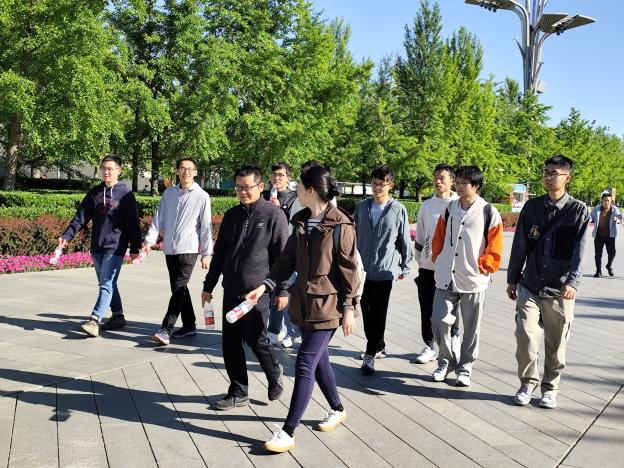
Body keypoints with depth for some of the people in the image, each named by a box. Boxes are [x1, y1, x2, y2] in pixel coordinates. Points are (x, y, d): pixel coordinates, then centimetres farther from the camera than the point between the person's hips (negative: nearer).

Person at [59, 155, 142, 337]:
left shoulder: (126, 194, -4)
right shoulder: (94, 193, 10)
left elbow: (133, 223, -5)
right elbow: (81, 217, 9)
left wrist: (135, 248, -7)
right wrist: (67, 235, -4)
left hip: (116, 247, -6)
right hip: (97, 247, 6)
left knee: (107, 284, -11)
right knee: (106, 284, 14)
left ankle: (95, 320, -16)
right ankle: (118, 316, 26)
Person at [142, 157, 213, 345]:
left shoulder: (202, 196, -4)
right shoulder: (169, 193, 8)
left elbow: (206, 227, -4)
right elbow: (159, 219, 9)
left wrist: (207, 253, -5)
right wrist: (149, 241, -1)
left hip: (188, 249, -5)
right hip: (170, 249, 5)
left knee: (178, 289, -9)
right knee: (179, 288, 12)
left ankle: (166, 329, -8)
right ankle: (189, 326, 24)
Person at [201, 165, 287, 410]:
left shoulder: (273, 215, -6)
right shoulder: (232, 215, 11)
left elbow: (281, 255, -6)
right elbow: (219, 252, 16)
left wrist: (282, 289, -9)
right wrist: (209, 285, 15)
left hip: (257, 290, -6)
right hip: (231, 289, 6)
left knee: (256, 339, -2)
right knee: (231, 342, 7)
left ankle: (274, 376, 27)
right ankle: (238, 392, 20)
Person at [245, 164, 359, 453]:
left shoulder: (340, 225, -14)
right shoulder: (300, 221, 7)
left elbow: (349, 269, -11)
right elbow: (288, 260, 10)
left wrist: (349, 308, -12)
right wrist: (266, 285, -2)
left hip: (327, 304, -7)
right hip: (304, 300, 7)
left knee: (305, 364, -7)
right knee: (319, 359, 18)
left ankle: (288, 432, 0)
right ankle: (337, 409, 40)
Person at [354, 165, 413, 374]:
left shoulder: (398, 210, -3)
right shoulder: (362, 207, 6)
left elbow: (405, 240, 2)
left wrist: (405, 267, 5)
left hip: (385, 269, -4)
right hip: (364, 268, 4)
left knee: (378, 313, -1)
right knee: (367, 311, 12)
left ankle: (370, 355, 5)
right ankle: (378, 347, 31)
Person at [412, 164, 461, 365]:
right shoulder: (427, 205, 8)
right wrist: (419, 259, 14)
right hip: (428, 266, 4)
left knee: (450, 309, 4)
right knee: (427, 309, 8)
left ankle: (454, 343, 24)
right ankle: (430, 346, 21)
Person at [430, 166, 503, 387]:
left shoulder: (489, 213, -5)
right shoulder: (449, 209, 7)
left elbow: (494, 250, -3)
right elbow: (438, 240, 15)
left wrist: (481, 268, -7)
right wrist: (439, 262, 8)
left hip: (473, 281, -3)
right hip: (446, 279, 3)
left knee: (471, 328, 7)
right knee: (439, 321, -2)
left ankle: (465, 368, 24)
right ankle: (445, 361, 21)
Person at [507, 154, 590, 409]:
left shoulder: (578, 210, -2)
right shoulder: (532, 207, 5)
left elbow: (580, 250, -10)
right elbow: (520, 245, 9)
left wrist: (572, 282, -22)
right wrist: (512, 279, 10)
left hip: (559, 291, -1)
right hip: (529, 287, 1)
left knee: (556, 345, 8)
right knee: (526, 337, -7)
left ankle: (550, 388, 27)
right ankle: (528, 382, 16)